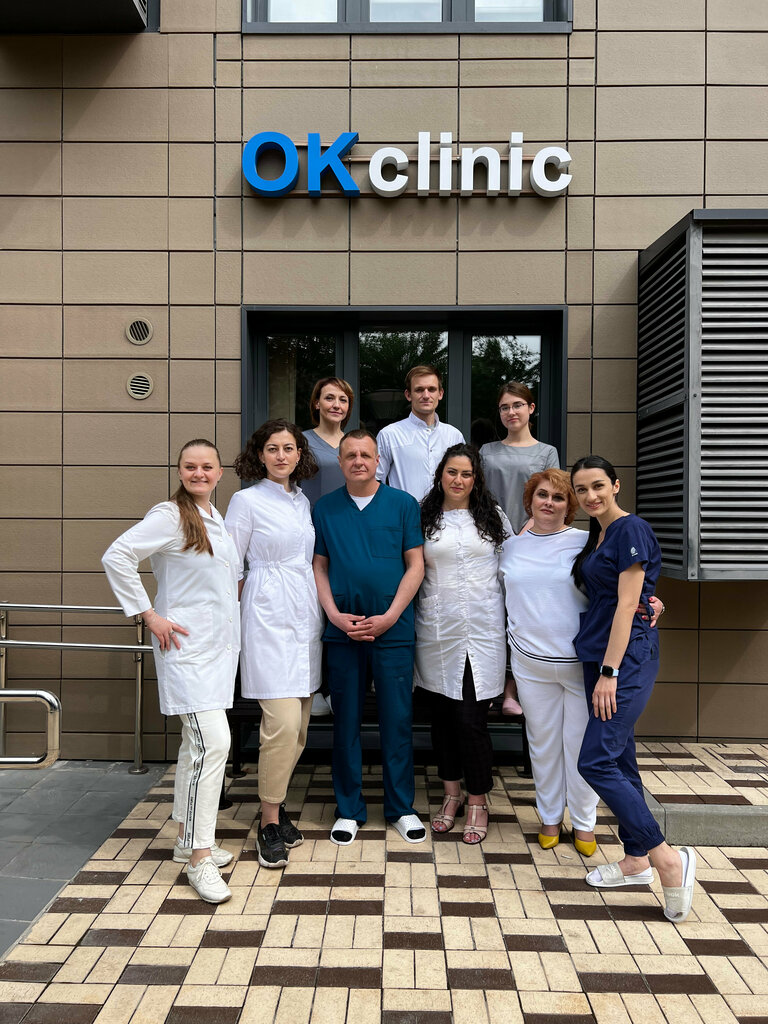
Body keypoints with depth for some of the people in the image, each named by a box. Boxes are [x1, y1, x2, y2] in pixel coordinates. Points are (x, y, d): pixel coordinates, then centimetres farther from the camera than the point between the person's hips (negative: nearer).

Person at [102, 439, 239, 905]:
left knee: (197, 742, 15)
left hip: (220, 644, 8)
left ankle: (189, 840, 27)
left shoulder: (217, 518, 13)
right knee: (212, 741, -15)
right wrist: (149, 615, -16)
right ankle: (199, 857, -5)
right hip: (187, 644, -8)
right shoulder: (170, 516, -11)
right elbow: (117, 557, -17)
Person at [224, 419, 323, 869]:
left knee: (298, 724, 8)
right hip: (270, 615, -6)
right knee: (283, 721, -13)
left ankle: (276, 805, 23)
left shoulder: (303, 502, 15)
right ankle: (270, 823, 1)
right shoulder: (247, 500, -3)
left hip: (306, 613, 6)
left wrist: (322, 610, 16)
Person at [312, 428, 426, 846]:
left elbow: (415, 565, 0)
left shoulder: (403, 504, 2)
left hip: (393, 628, -1)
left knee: (397, 719, 5)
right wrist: (334, 614, -7)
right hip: (342, 630, 1)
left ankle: (401, 807, 21)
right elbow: (319, 567, 7)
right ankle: (349, 809, 22)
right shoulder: (325, 508, 7)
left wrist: (389, 617, -9)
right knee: (346, 720, 9)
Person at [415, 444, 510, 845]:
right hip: (436, 631, 1)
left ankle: (478, 802, 14)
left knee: (471, 719, -4)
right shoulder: (424, 518, 6)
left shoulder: (493, 517, 8)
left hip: (481, 629, -1)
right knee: (442, 716, 10)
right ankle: (451, 794, 28)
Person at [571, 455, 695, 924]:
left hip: (627, 658, -9)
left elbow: (627, 605, -17)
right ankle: (636, 860, 24)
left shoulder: (631, 529, -12)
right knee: (619, 759, 13)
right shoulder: (596, 533, 14)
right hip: (598, 655, 9)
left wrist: (609, 672, -19)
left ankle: (669, 859, -5)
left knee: (596, 761, -12)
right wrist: (600, 669, 14)